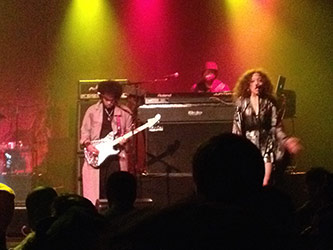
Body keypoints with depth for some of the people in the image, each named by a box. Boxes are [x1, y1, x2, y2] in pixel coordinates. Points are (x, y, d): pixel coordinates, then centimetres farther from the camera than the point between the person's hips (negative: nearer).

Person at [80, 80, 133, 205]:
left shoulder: (125, 113, 5)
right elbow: (85, 132, 7)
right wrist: (88, 145, -9)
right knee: (95, 192, -2)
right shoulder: (92, 111, 5)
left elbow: (129, 133, 9)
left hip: (116, 156, 0)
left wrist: (123, 140, -11)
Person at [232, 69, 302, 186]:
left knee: (265, 182, -12)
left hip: (266, 144, 0)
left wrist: (286, 140, -11)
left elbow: (276, 126, 3)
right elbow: (236, 128, 6)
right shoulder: (242, 104, 6)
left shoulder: (269, 103, 6)